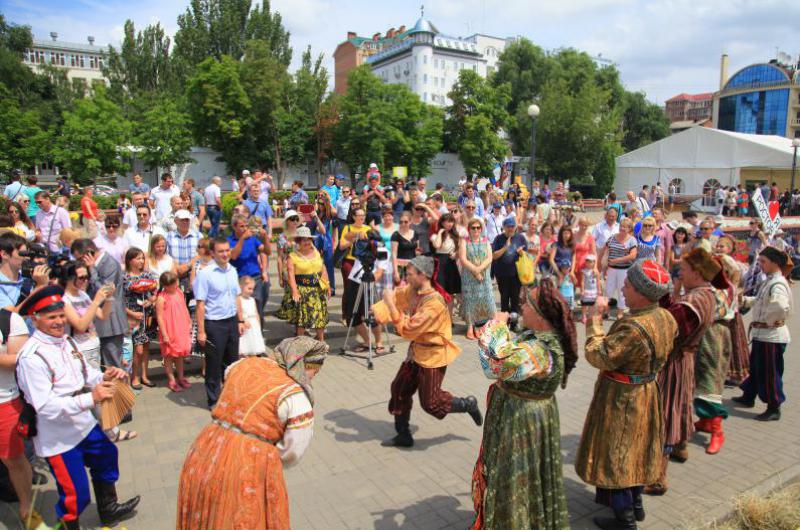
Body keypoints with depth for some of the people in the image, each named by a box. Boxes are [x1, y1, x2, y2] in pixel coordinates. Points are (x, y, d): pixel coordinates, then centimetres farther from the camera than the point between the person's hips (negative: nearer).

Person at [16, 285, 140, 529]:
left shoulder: (65, 340, 0)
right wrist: (90, 398, -37)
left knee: (106, 458, 26)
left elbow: (84, 372, 9)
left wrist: (104, 377, -12)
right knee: (75, 493, 2)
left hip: (84, 424, 9)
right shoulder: (31, 358, -26)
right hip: (58, 438, -9)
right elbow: (46, 406, -29)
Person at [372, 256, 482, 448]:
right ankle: (403, 435, 27)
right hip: (417, 350, 9)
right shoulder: (412, 290, -5)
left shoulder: (434, 303, -30)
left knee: (430, 402, -1)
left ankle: (468, 404, 23)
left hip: (433, 355, -9)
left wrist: (390, 305, -31)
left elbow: (407, 330, -31)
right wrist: (379, 310, -8)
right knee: (399, 389, 12)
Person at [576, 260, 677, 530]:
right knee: (634, 450, 24)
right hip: (646, 392, 9)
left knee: (615, 453, 8)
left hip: (621, 397, -9)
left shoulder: (634, 328, -34)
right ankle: (636, 503, 41)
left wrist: (595, 319, -22)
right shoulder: (666, 318, -5)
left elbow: (598, 356, -29)